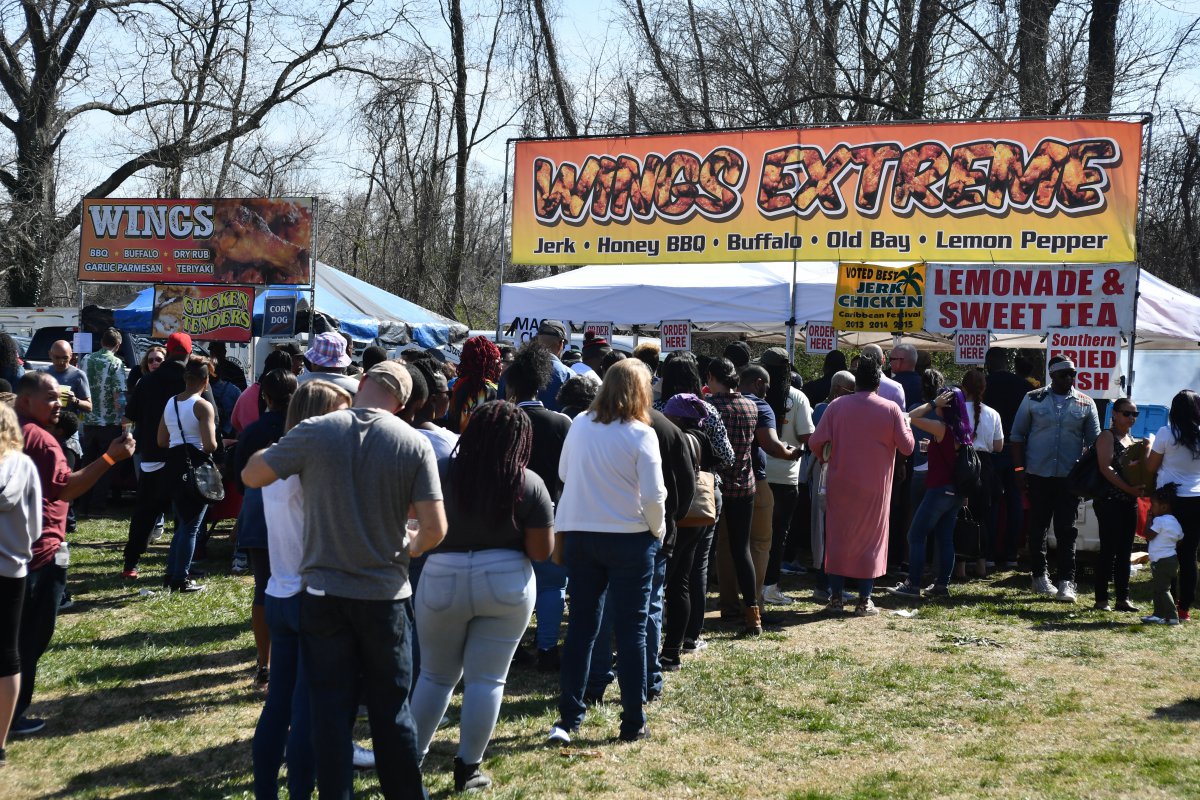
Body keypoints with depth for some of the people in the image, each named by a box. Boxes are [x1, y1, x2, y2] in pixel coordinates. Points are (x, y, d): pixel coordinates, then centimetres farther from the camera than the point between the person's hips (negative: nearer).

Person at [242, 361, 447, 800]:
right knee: (392, 711, 11)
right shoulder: (415, 443, -8)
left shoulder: (315, 432, -8)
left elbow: (251, 476, 2)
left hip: (325, 594, 0)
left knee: (331, 710, 8)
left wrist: (276, 451, 21)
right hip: (385, 595, 0)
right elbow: (435, 528, -11)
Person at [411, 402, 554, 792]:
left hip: (443, 584, 1)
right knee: (487, 680, 6)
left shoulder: (443, 473, -5)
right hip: (506, 585, -1)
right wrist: (545, 518, 11)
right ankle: (468, 768, 8)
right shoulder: (530, 484, -6)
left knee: (435, 675, 16)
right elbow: (541, 552, -6)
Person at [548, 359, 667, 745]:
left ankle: (568, 720, 11)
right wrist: (657, 530, 2)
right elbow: (653, 494, -15)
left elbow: (563, 474, 14)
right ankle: (633, 723, 10)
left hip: (578, 534, 4)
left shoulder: (580, 425, 1)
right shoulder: (641, 435, -13)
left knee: (580, 626, 11)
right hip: (629, 538, -4)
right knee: (632, 630, 6)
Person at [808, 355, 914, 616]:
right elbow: (906, 447, -4)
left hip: (840, 483, 1)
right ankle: (864, 601, 7)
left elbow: (816, 441, -8)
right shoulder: (890, 409, -7)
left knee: (838, 537, 11)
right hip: (875, 486, -1)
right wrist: (907, 426, 15)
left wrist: (825, 458, 13)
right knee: (871, 539, 8)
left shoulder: (837, 406, -4)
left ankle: (835, 597, 13)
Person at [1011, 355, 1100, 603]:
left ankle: (1067, 582, -5)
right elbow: (1017, 435, 6)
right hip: (1038, 476, 0)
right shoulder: (1033, 399, 3)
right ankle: (1040, 577, 22)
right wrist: (1019, 469, -1)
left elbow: (1094, 441, 9)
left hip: (1069, 478, 0)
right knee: (1037, 529, 8)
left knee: (1066, 531, -3)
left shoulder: (1085, 404, 5)